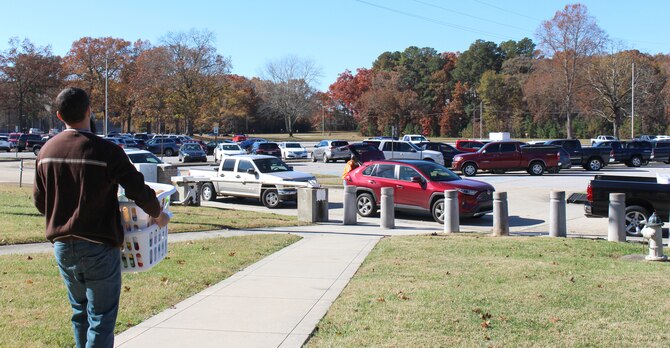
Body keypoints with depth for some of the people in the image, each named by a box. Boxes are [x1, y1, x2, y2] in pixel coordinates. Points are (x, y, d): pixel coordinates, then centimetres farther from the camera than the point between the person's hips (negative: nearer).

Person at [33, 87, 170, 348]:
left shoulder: (46, 151, 3)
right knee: (101, 318, 1)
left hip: (62, 246, 6)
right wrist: (158, 215, 6)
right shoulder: (106, 151, -16)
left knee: (80, 312, 21)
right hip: (99, 247, -6)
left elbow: (40, 202, 11)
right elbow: (139, 192, -13)